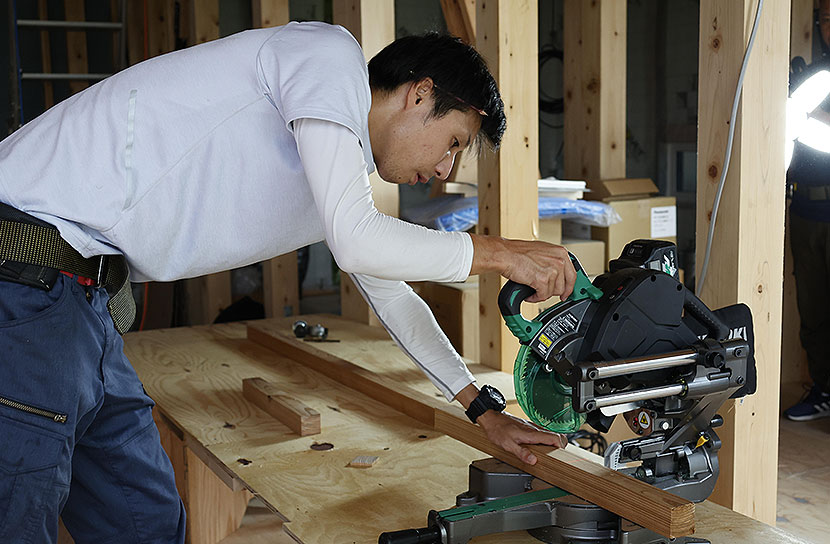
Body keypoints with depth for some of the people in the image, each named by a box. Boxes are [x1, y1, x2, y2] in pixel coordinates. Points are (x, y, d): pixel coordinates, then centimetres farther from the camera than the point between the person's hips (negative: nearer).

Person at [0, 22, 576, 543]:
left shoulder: (347, 165, 18)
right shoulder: (331, 51, -9)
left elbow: (390, 295, 28)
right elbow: (357, 242, -20)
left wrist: (484, 408, 31)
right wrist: (502, 253, -6)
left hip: (85, 299, 10)